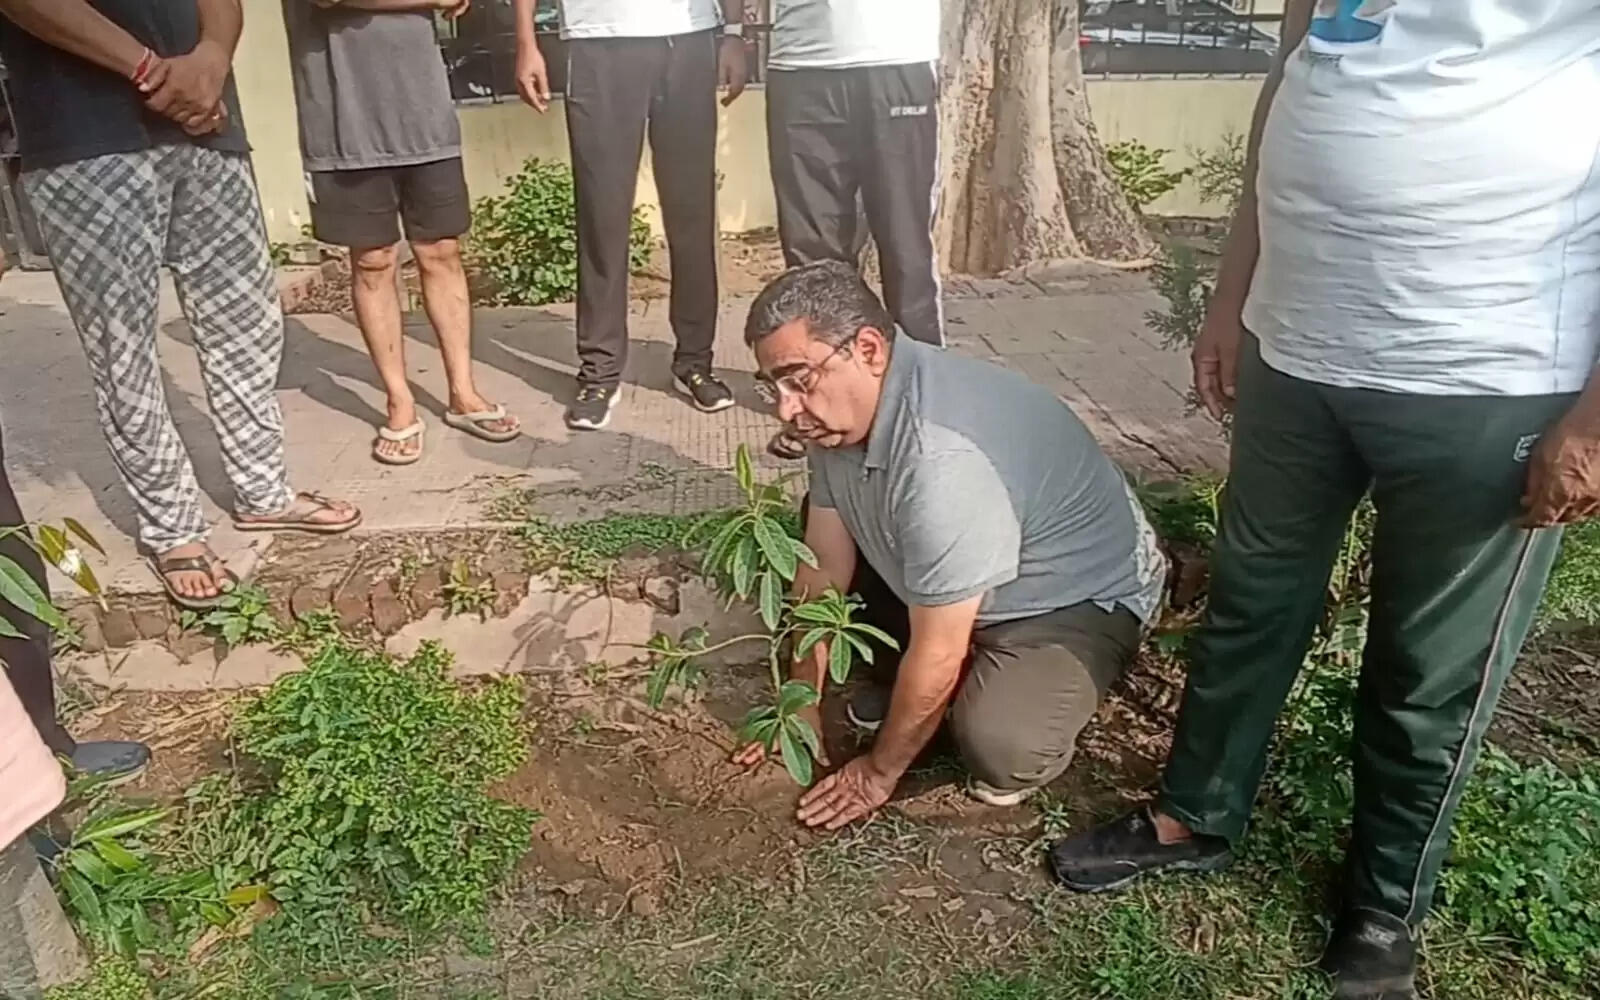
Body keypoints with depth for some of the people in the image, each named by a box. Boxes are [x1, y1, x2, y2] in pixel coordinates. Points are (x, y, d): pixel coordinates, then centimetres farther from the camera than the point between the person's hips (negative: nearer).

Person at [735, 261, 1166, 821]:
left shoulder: (943, 459, -39)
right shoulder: (841, 407, -13)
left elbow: (937, 655, -29)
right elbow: (824, 565, -4)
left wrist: (879, 772, -14)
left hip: (1081, 595, -8)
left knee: (998, 745, -32)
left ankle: (1034, 692, 2)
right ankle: (915, 690, 12)